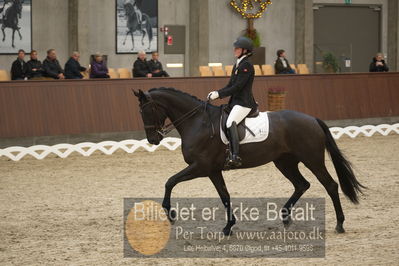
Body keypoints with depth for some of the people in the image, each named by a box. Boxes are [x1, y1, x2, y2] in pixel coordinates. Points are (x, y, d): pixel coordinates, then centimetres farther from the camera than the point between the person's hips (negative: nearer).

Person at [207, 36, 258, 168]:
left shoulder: (247, 65, -11)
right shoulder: (237, 65, 19)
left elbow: (237, 87, -17)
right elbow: (230, 86, 19)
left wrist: (218, 94, -16)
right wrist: (216, 93, 2)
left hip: (244, 103, -11)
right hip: (236, 102, 11)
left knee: (230, 123, -31)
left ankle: (235, 157, -40)